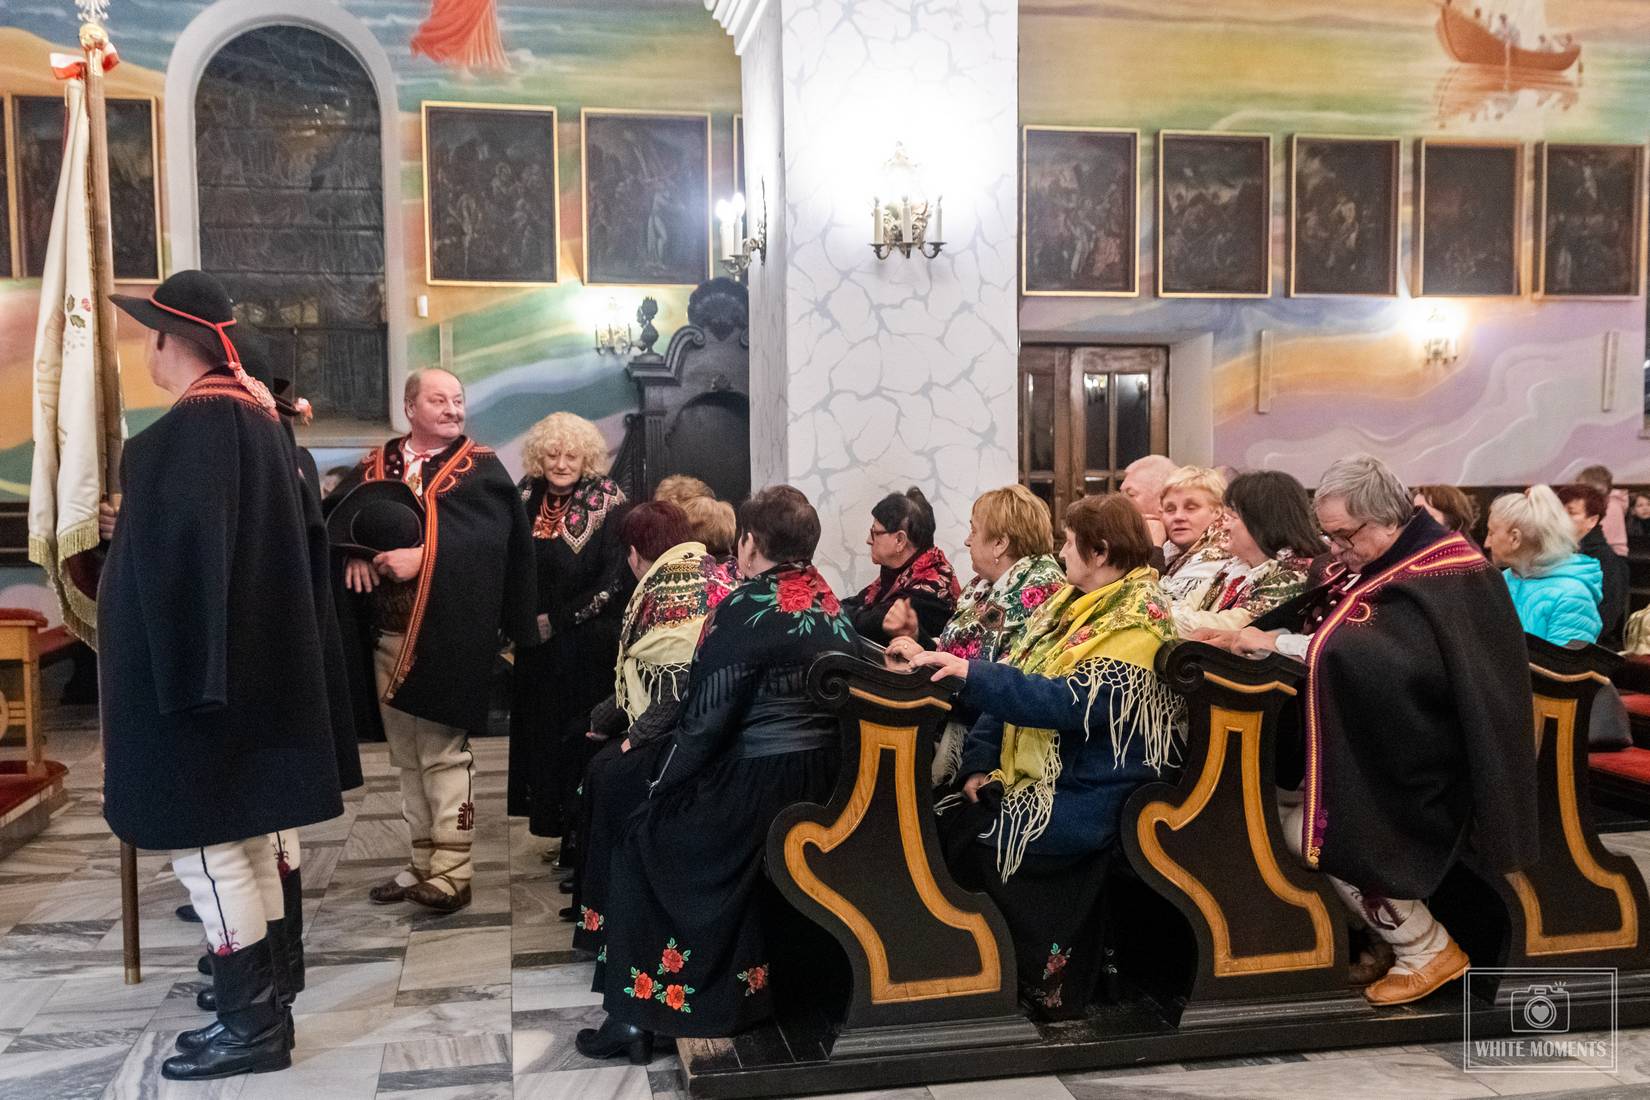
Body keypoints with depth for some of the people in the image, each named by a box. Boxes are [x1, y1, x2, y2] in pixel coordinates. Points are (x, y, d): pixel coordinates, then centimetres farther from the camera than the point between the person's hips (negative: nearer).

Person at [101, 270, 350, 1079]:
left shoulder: (194, 425, -16)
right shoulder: (256, 417, 11)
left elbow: (186, 548, -22)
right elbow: (302, 533, 15)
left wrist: (183, 673, -20)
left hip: (193, 660, -9)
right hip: (253, 657, 9)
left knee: (205, 841, -2)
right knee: (244, 836, 13)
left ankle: (252, 1024, 5)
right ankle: (261, 1007, 21)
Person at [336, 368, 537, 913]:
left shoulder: (481, 468, 2)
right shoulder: (376, 464, 15)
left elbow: (492, 537, -12)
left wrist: (424, 556, -20)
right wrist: (354, 551, -13)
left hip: (447, 632, -5)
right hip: (387, 632, 5)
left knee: (444, 753, -3)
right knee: (407, 756, 12)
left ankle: (451, 871, 4)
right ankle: (423, 861, 23)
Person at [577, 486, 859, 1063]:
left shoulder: (746, 609, -16)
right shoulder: (835, 608, 4)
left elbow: (705, 716, -16)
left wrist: (660, 782, -3)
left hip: (749, 787, -7)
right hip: (821, 791, 7)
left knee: (641, 848, 8)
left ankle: (639, 1012, 8)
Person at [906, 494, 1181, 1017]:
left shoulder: (1135, 624, -14)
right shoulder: (1072, 603, 12)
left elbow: (1073, 702, -27)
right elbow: (1017, 675, 12)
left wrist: (971, 673, -31)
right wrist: (980, 764, 2)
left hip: (1085, 798, -8)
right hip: (1030, 778, 8)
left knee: (965, 846, -19)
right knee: (937, 823, -9)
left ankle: (1045, 983, -1)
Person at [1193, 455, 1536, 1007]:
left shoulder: (1441, 577, -21)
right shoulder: (1377, 563, 6)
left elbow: (1377, 656, -36)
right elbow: (1309, 618, 4)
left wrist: (1272, 642, -31)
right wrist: (1242, 634, -13)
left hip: (1415, 760, -9)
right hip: (1377, 742, 9)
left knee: (1307, 829, -13)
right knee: (1271, 797, 2)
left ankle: (1426, 949, 6)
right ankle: (1398, 933, 14)